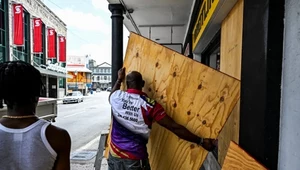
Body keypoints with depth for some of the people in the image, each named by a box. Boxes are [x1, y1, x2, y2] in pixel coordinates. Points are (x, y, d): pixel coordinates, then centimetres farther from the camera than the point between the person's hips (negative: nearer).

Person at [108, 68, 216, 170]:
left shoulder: (117, 97, -8)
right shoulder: (149, 105, -17)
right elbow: (175, 128, -19)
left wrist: (119, 79, 33)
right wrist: (201, 141, -12)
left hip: (114, 156, 4)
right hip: (135, 160, -3)